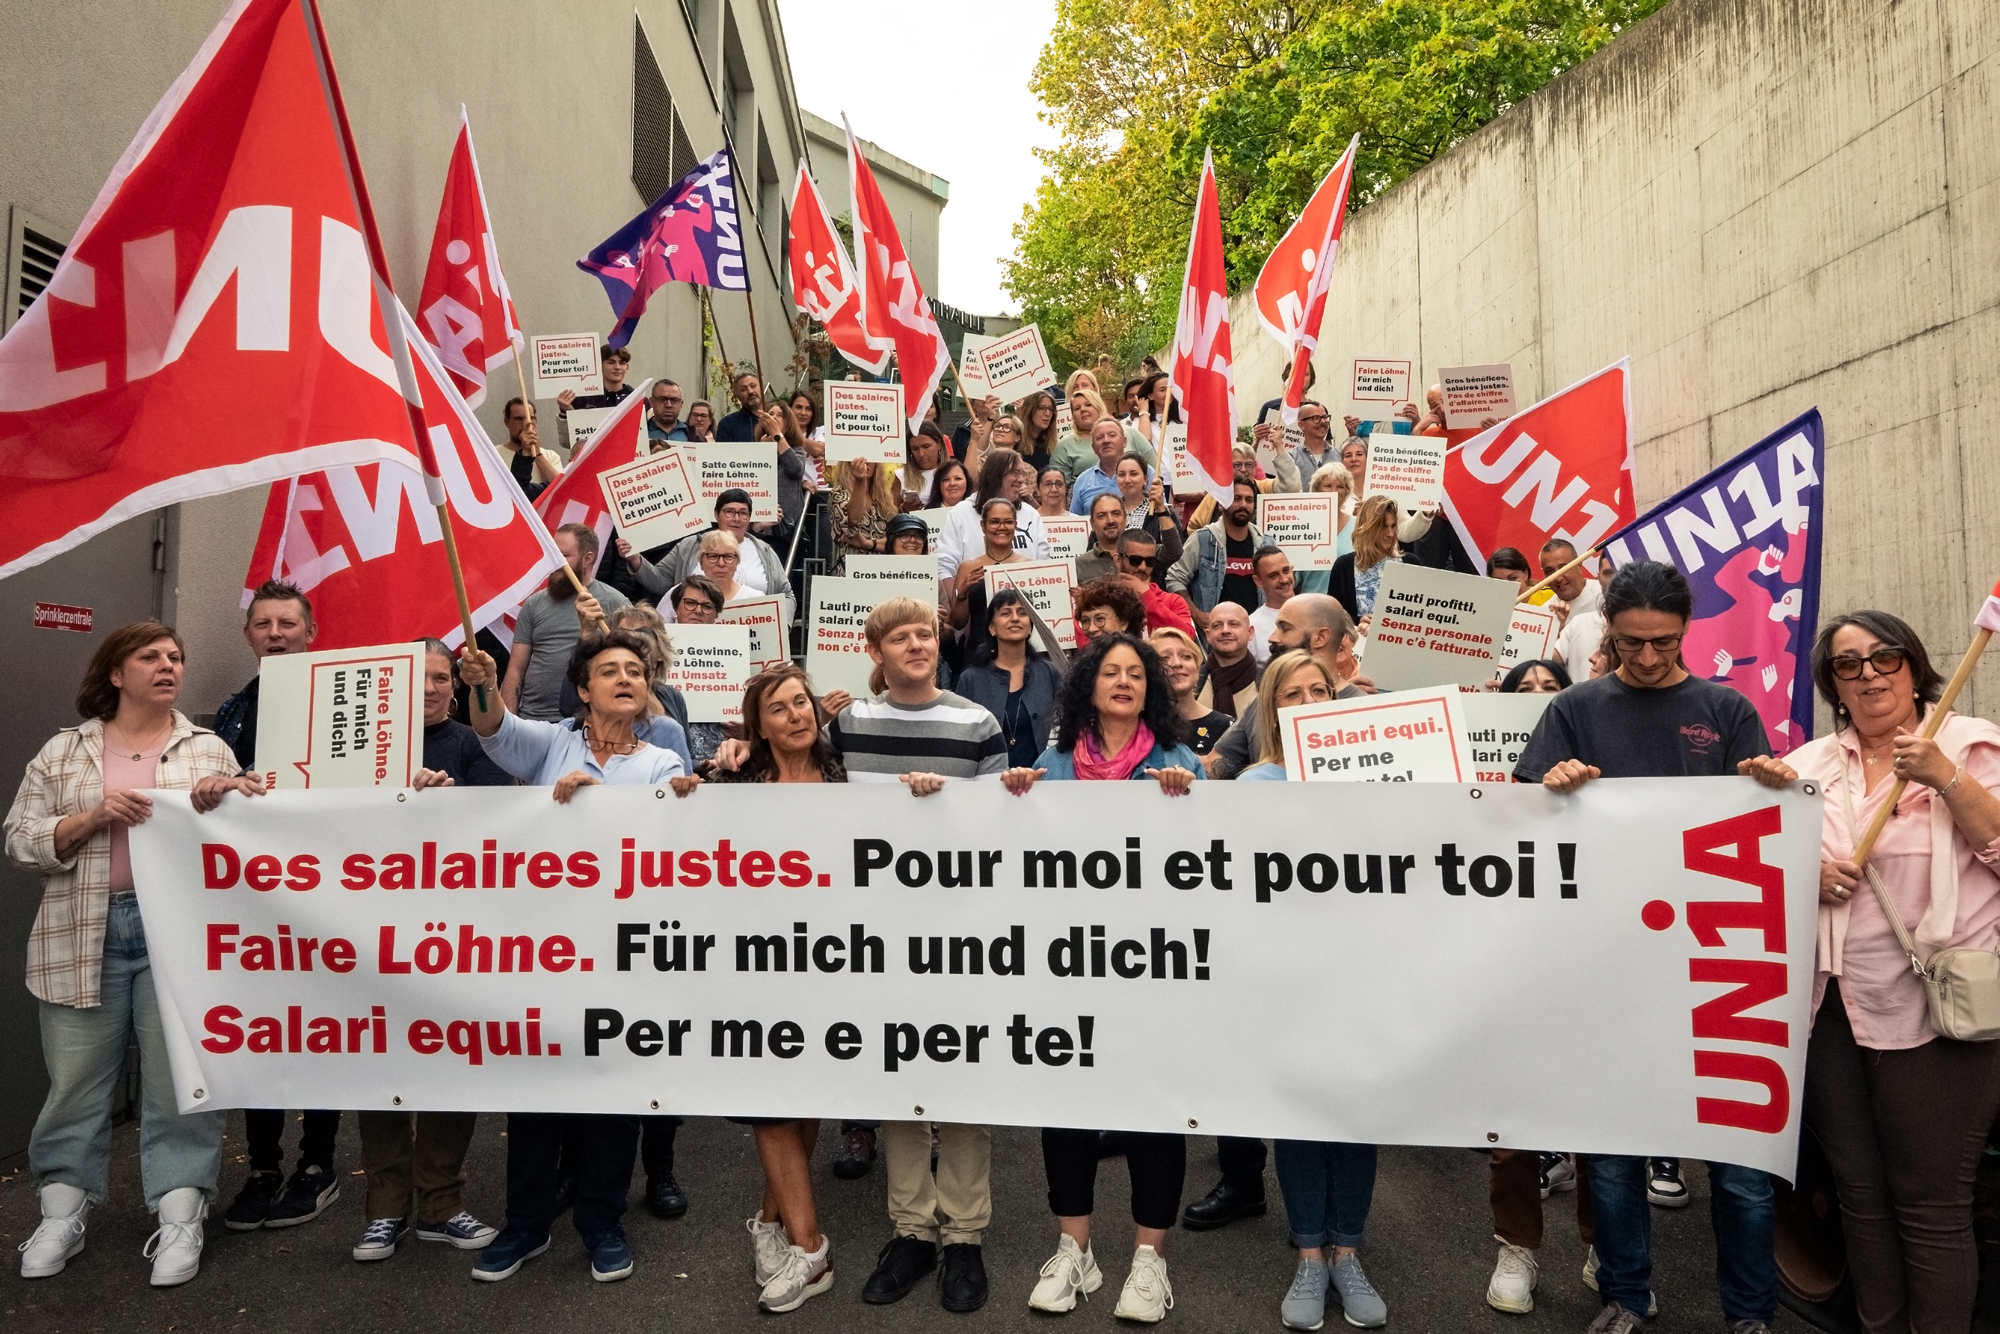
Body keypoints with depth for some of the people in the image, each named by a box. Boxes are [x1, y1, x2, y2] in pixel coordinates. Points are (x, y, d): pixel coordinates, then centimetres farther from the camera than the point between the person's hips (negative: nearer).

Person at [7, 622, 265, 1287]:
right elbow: (20, 840, 4)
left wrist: (220, 801, -14)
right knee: (76, 1078, 8)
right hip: (83, 938, 1)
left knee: (181, 1079, 1)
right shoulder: (63, 751, 9)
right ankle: (62, 1213, 25)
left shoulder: (209, 749, 9)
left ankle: (179, 1219, 11)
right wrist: (93, 817, -12)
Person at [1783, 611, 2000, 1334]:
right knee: (1860, 1192, 15)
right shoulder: (1811, 764, 10)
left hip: (1933, 1010, -4)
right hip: (1833, 1005, 4)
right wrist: (1807, 873, -7)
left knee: (1931, 1205, 3)